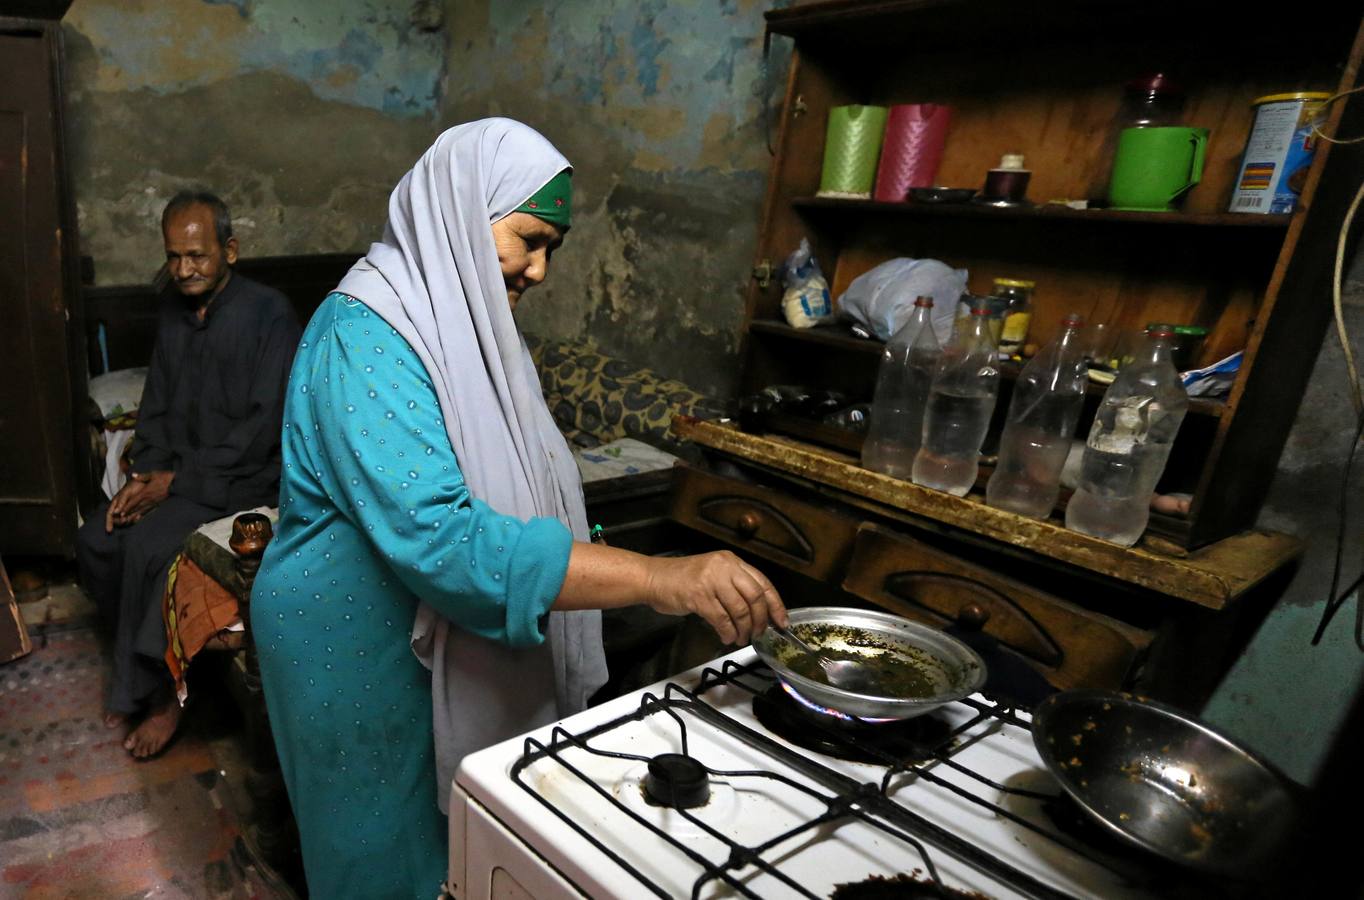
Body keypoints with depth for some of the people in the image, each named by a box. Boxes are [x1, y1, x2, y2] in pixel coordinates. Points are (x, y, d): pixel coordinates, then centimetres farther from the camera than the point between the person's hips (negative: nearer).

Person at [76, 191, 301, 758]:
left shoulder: (268, 314, -13)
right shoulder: (173, 312, 10)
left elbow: (264, 425, -19)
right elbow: (156, 405, 15)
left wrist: (179, 480, -17)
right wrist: (145, 473, -3)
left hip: (245, 476, -7)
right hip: (176, 471, 7)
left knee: (147, 546, -24)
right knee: (95, 540, -9)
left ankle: (158, 690, -4)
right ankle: (147, 662, 9)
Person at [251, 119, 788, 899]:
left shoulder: (467, 322, 4)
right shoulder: (365, 336, -24)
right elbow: (438, 540, -35)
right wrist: (659, 579, -38)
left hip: (460, 652, 8)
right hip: (363, 655, -7)